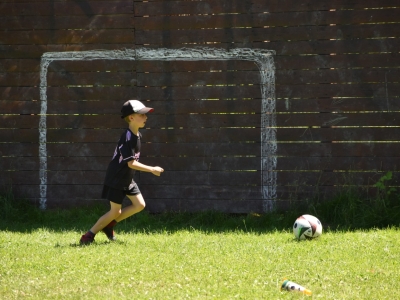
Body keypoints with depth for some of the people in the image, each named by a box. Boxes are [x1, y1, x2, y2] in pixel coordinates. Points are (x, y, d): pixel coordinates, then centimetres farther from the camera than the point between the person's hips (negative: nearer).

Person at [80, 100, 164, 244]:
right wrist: (152, 170, -24)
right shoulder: (127, 137, -25)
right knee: (115, 211, -4)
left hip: (127, 179, 9)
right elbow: (131, 163, -28)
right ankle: (89, 235, 8)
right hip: (116, 180, -9)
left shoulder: (137, 135, 4)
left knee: (140, 205, 5)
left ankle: (109, 224, 16)